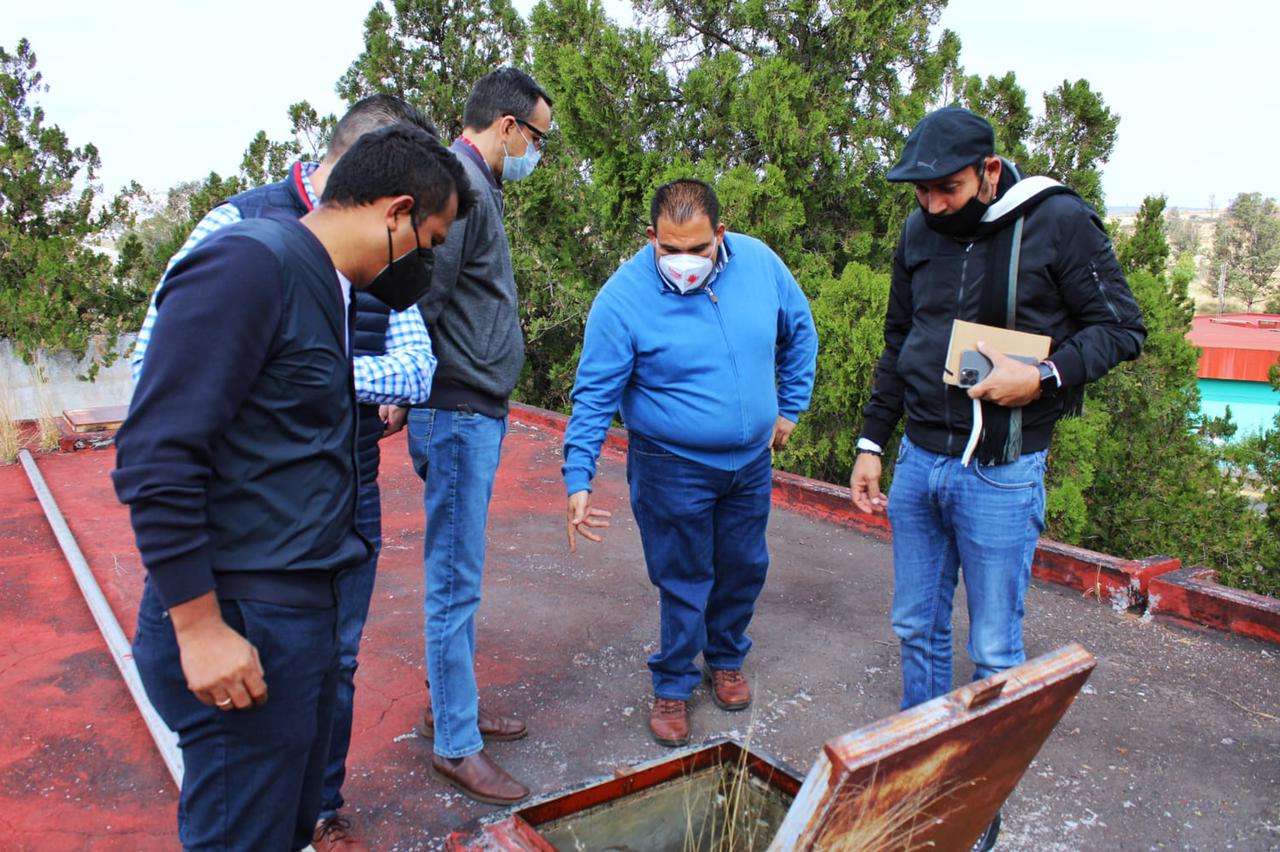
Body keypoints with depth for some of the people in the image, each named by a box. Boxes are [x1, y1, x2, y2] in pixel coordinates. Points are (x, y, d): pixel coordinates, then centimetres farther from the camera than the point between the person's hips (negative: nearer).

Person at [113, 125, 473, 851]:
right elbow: (156, 457, -21)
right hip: (242, 627, -9)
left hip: (303, 610, 9)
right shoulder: (250, 264, -16)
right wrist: (199, 625, -20)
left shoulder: (326, 289, 13)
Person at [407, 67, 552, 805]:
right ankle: (455, 744, 15)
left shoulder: (478, 187, 16)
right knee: (457, 582, 1)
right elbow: (424, 301, -22)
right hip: (461, 414, -10)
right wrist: (421, 399, -14)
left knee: (458, 574, 19)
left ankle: (453, 703, 34)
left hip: (478, 413, 10)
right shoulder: (460, 185, -15)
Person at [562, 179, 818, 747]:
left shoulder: (759, 263, -7)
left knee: (745, 570, 19)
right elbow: (594, 395, -15)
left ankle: (726, 659, 45)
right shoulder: (623, 297, -19)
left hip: (751, 461, 5)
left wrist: (790, 406, 9)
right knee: (684, 582, 6)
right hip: (673, 470, -4)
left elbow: (799, 332, 10)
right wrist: (578, 479, -21)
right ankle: (673, 687, 29)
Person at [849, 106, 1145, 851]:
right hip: (918, 462, 5)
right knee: (918, 629, 16)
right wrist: (872, 442, 12)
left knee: (993, 651, 7)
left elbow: (1122, 327, -4)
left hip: (1001, 475, -5)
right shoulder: (920, 234, 6)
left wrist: (1044, 376, -21)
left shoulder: (1061, 222, -10)